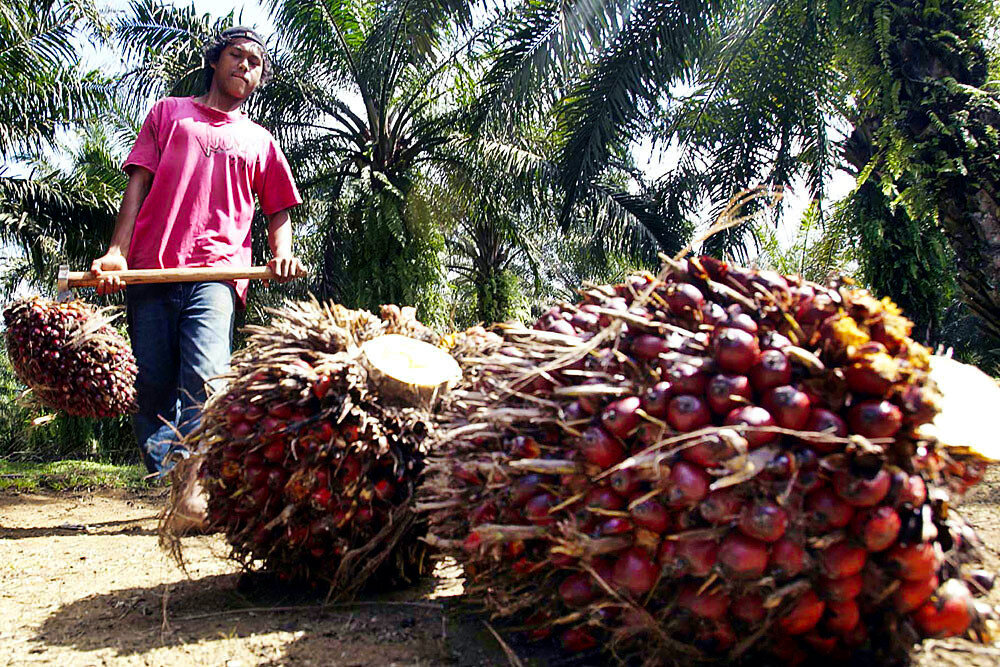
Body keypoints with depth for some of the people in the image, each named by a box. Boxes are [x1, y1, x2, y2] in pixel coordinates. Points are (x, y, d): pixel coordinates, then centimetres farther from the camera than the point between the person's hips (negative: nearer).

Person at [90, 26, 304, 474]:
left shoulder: (260, 141, 26)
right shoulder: (169, 112, 24)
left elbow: (277, 212, 23)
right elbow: (139, 182, 14)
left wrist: (282, 254, 0)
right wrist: (116, 251, -1)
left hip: (217, 272, -1)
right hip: (151, 268, 1)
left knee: (205, 386, -21)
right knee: (152, 390, -4)